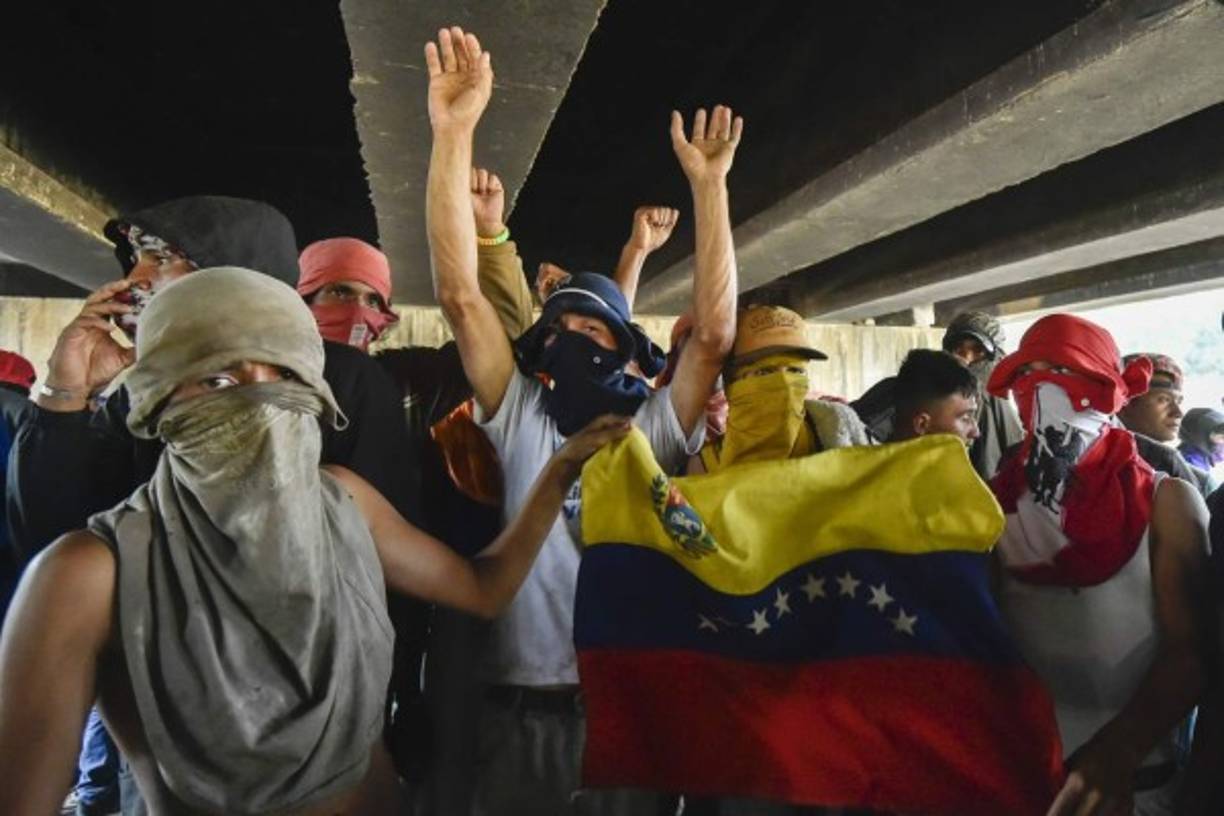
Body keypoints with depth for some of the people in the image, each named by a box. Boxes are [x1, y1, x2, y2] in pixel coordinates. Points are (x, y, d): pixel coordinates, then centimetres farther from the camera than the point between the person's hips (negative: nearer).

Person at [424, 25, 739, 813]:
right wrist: (453, 134, -14)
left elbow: (715, 333, -12)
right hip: (522, 713, 0)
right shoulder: (519, 418, 1)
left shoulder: (651, 431, 0)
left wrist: (709, 184, -13)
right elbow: (459, 295, -8)